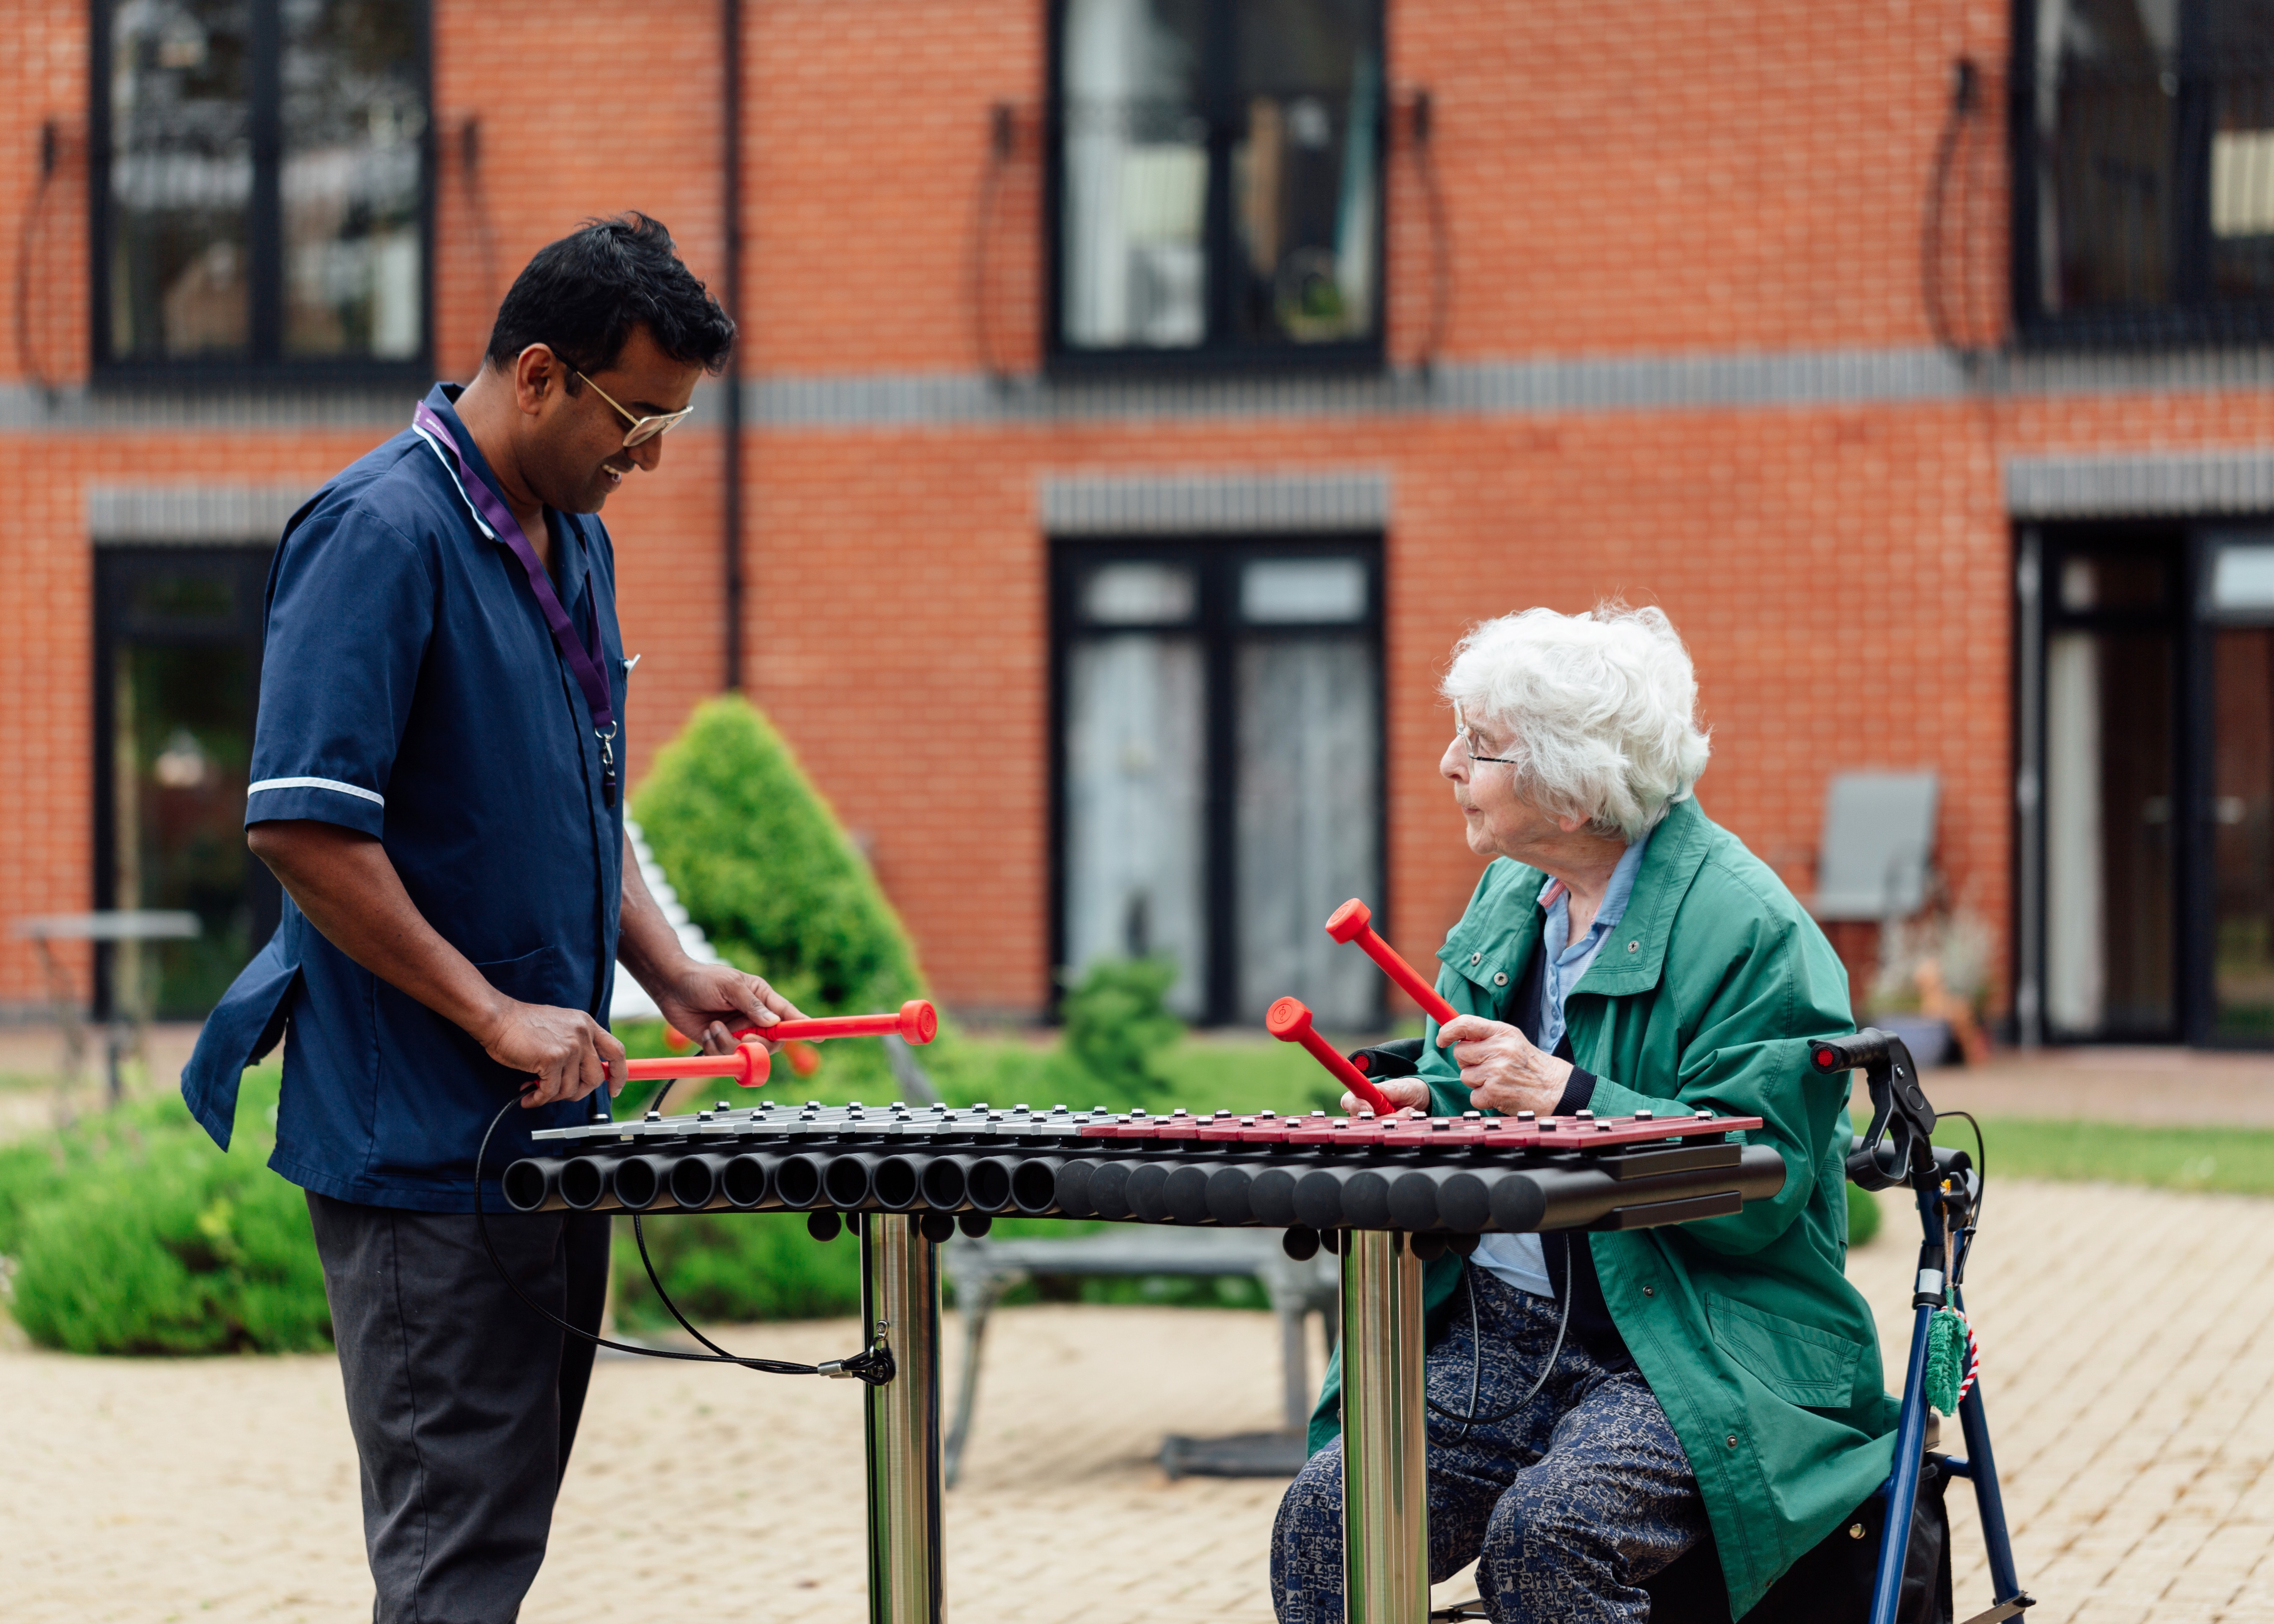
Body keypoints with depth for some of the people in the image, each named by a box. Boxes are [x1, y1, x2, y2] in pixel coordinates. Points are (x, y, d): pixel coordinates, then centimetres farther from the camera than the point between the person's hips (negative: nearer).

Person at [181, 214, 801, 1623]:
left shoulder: (575, 541, 14)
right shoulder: (381, 533, -15)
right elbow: (301, 826, -21)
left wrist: (672, 971, 9)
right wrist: (497, 1014, -21)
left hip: (550, 1126, 9)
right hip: (424, 1143, -9)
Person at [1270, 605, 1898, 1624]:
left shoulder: (1749, 928, -11)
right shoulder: (1509, 897, 13)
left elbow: (1761, 1189, -18)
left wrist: (1569, 1098, -25)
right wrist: (1426, 1113, 3)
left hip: (1690, 1352, -7)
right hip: (1494, 1332, 7)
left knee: (1546, 1531, -32)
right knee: (1324, 1520, -15)